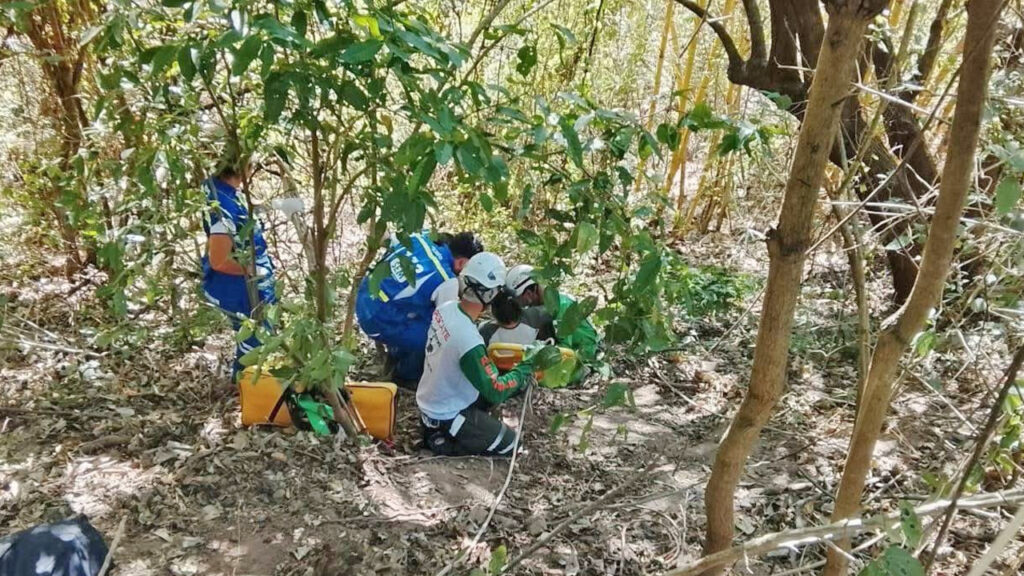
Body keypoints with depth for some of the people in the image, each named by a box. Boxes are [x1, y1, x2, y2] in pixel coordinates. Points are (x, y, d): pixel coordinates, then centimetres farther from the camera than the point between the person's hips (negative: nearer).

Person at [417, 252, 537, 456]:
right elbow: (495, 392, -25)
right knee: (510, 444, 4)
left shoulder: (445, 309, -12)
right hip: (446, 417, -8)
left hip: (429, 401, 8)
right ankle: (443, 442, 0)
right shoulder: (469, 340, -36)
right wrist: (525, 369, -10)